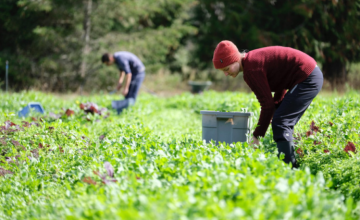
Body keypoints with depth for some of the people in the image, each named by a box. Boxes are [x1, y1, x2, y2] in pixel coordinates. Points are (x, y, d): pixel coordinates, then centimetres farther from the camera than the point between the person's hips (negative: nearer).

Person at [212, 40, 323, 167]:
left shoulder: (251, 69, -19)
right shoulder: (252, 60, 11)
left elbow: (268, 104, -19)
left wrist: (256, 137, -14)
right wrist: (273, 113, 12)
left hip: (307, 79, -10)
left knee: (280, 123, -13)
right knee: (285, 124, 13)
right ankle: (292, 167, 15)